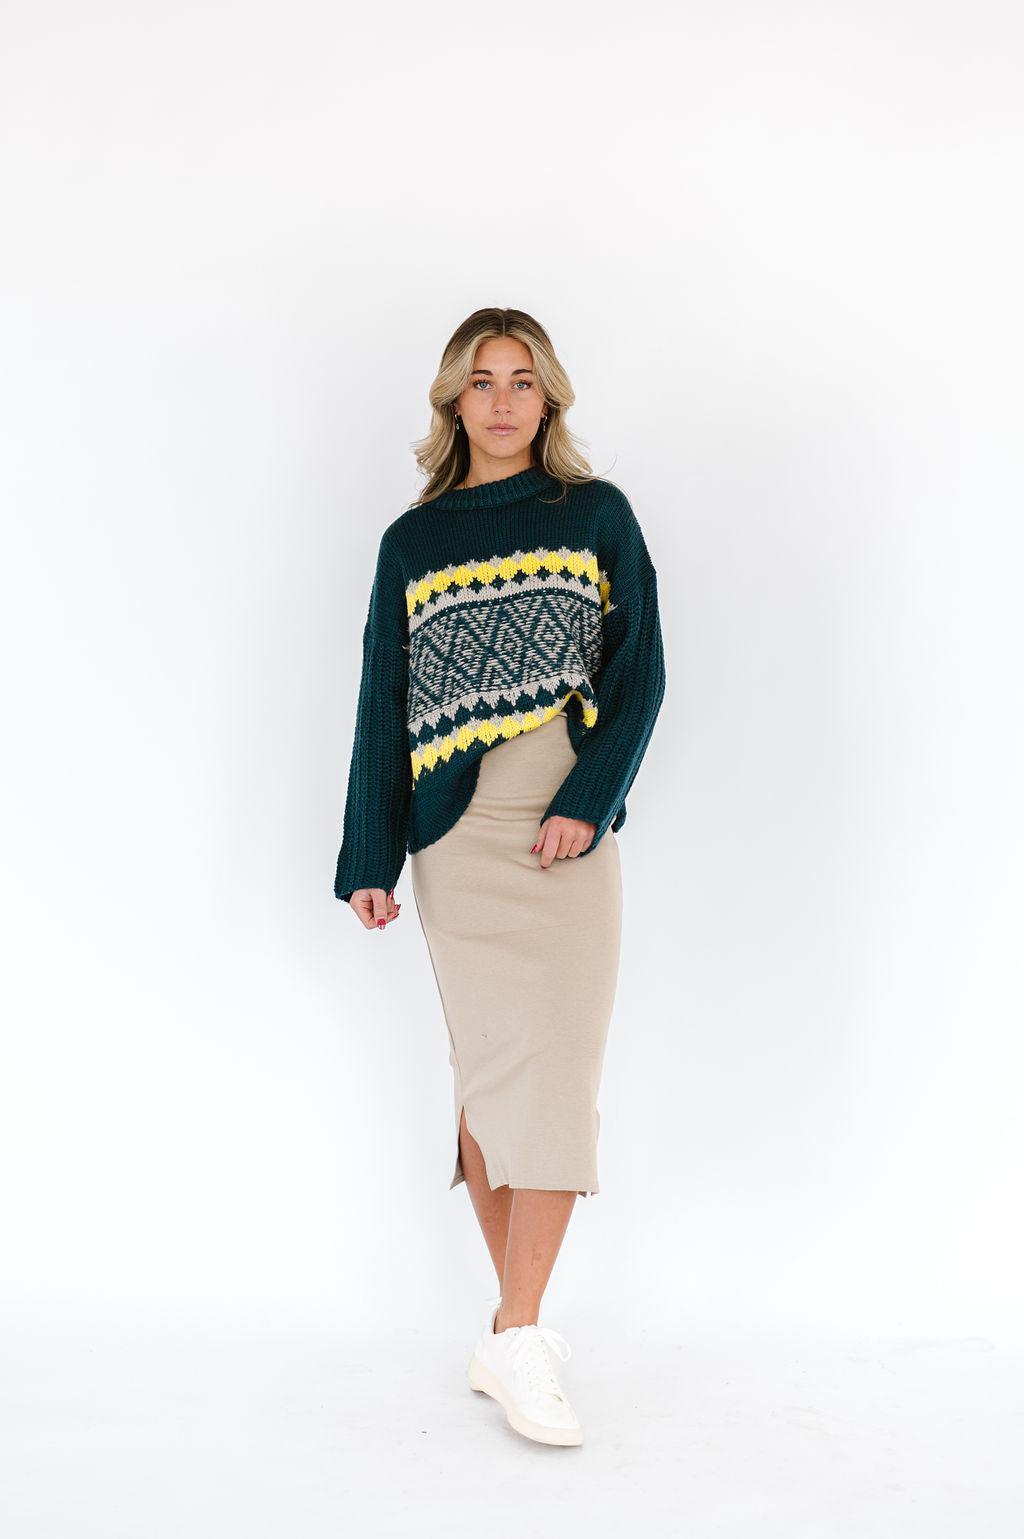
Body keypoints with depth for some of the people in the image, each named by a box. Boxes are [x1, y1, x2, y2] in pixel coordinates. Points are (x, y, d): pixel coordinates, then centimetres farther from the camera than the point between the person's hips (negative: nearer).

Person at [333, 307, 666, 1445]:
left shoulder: (597, 514, 10)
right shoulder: (412, 542, 12)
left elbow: (640, 671, 5)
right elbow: (383, 708, 11)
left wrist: (589, 799, -9)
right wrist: (370, 859, 6)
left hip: (569, 828, 0)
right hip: (457, 835, 1)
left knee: (554, 1071, -7)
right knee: (491, 1071, 0)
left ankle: (512, 1337, -2)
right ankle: (521, 1329, 10)